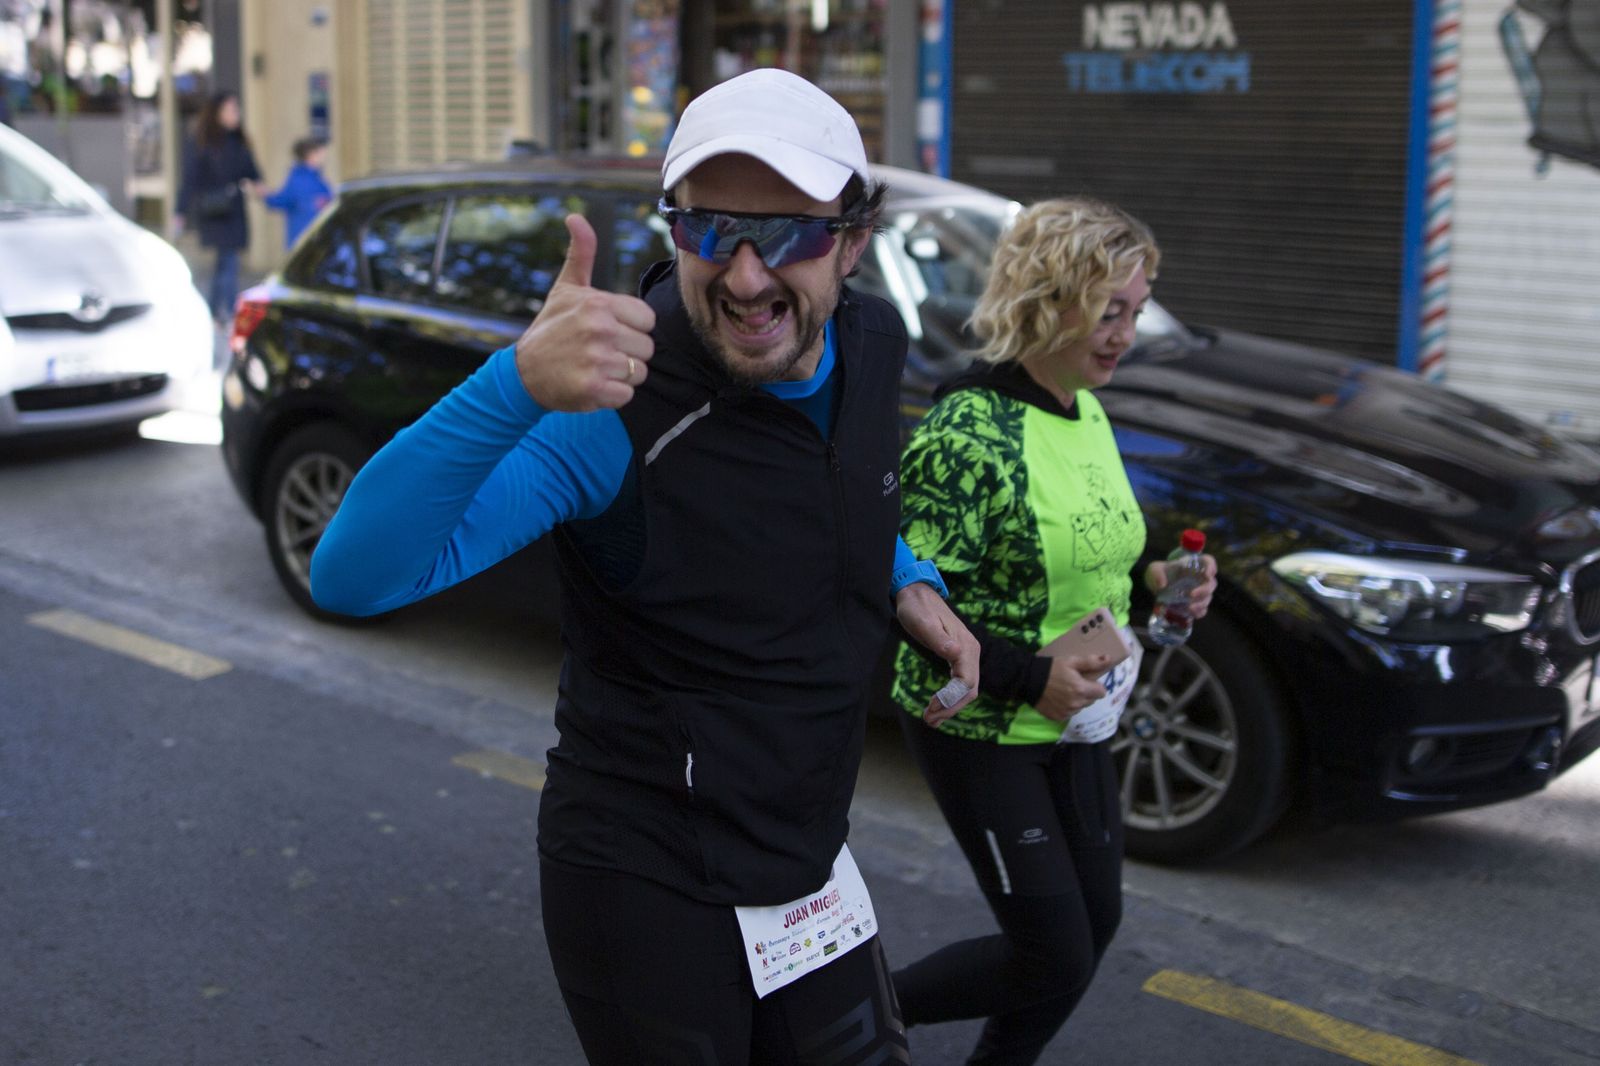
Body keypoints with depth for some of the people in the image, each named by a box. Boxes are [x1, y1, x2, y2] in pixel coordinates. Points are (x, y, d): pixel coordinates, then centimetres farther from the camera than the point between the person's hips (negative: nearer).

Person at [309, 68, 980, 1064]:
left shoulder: (874, 345, -5)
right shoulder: (613, 413, -27)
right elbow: (354, 576, -37)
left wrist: (908, 581, -2)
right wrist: (517, 383, -51)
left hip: (809, 863, 7)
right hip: (646, 884, -6)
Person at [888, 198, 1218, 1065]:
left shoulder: (1088, 415, 5)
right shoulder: (967, 431, -22)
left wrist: (1148, 582, 0)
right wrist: (1029, 677, -28)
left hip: (1075, 726, 9)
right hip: (981, 731, -8)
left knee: (1094, 925, 15)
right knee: (1057, 957, -2)